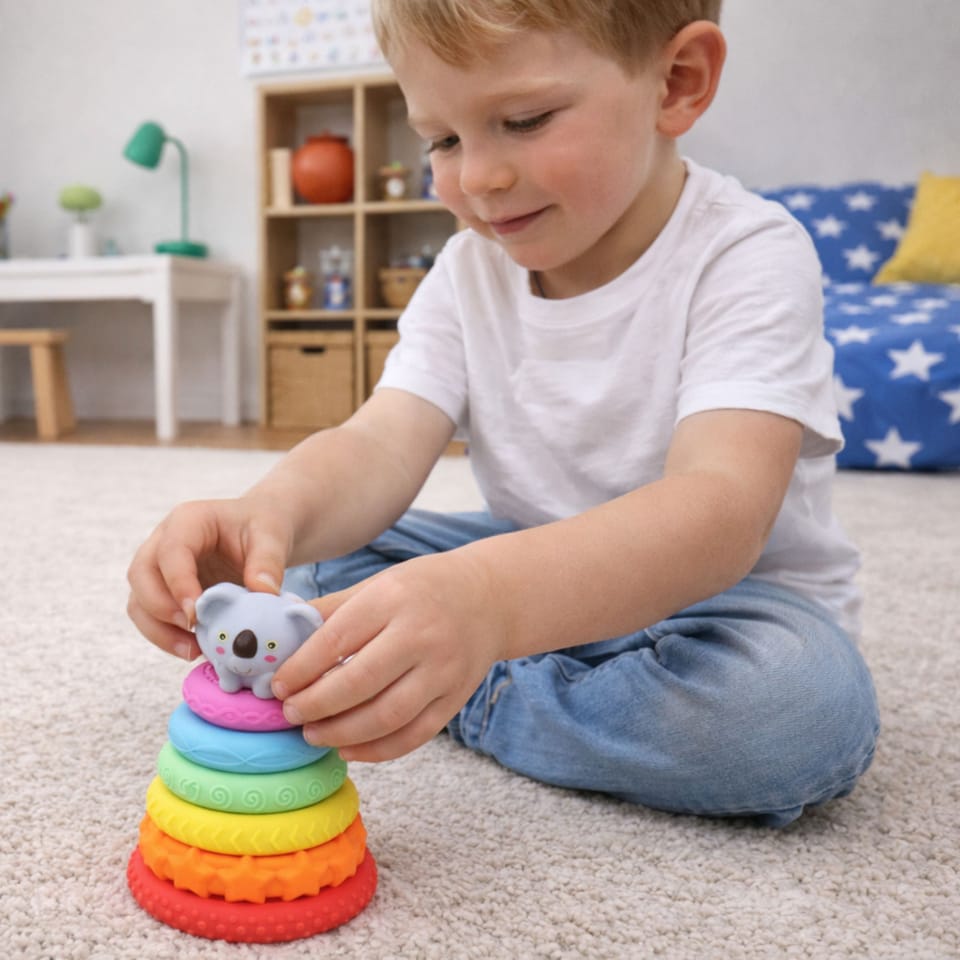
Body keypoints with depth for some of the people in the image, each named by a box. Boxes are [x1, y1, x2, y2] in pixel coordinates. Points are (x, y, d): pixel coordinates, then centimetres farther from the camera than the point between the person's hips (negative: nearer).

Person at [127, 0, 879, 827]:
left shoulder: (748, 257, -22)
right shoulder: (469, 272, -4)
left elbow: (721, 503, -38)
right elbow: (383, 442, -17)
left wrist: (490, 597, -56)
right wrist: (271, 512, -42)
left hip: (718, 587, -2)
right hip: (535, 569, 3)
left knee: (804, 697, -36)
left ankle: (475, 701, -17)